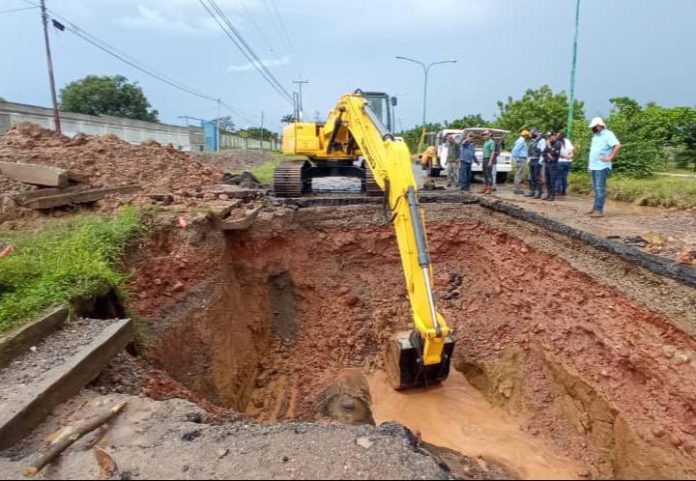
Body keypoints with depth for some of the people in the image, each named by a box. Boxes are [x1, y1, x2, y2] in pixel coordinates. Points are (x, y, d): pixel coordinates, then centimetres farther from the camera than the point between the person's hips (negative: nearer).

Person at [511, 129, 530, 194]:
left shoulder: (522, 141, 19)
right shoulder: (521, 141, -12)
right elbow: (515, 150, -22)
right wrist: (516, 159, -18)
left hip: (521, 160, 11)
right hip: (521, 160, -11)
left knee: (518, 175, 12)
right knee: (519, 175, -8)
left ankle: (518, 188, 17)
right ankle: (518, 189, -7)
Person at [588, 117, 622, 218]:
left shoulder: (608, 134, -9)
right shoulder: (595, 136, 17)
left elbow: (618, 146, -21)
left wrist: (610, 158, -18)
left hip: (602, 166, -9)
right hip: (593, 166, 9)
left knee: (600, 189, -10)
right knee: (596, 189, 12)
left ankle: (599, 211, -10)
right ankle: (595, 208, 18)